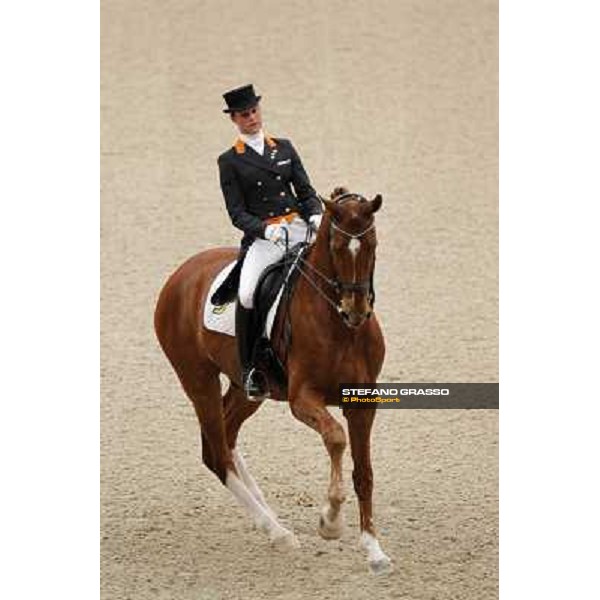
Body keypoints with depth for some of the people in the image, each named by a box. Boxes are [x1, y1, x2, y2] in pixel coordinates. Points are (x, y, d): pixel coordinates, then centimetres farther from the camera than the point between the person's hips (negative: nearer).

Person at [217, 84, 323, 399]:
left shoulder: (284, 148, 17)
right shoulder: (230, 161, 7)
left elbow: (306, 192, 15)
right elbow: (237, 213, 1)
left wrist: (316, 215, -7)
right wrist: (265, 230, -18)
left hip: (299, 229, 3)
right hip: (262, 237, -3)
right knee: (248, 295, -29)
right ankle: (250, 370, -16)